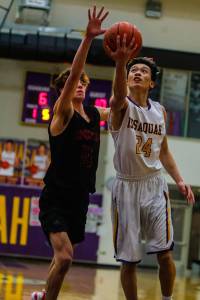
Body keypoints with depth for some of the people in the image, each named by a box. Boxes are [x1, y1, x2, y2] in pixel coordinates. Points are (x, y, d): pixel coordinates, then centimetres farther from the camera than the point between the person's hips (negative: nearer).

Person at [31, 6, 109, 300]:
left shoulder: (95, 114, 9)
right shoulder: (63, 113, -9)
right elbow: (72, 75, -24)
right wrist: (88, 38, -35)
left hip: (80, 198, 7)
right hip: (55, 198, -7)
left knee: (63, 258, 16)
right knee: (64, 257, -21)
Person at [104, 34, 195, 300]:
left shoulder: (160, 111, 7)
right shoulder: (121, 106, -9)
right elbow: (119, 94, -36)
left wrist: (179, 180, 4)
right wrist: (121, 63, -56)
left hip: (154, 184, 3)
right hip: (126, 186, -3)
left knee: (164, 253, -5)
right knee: (128, 259, 2)